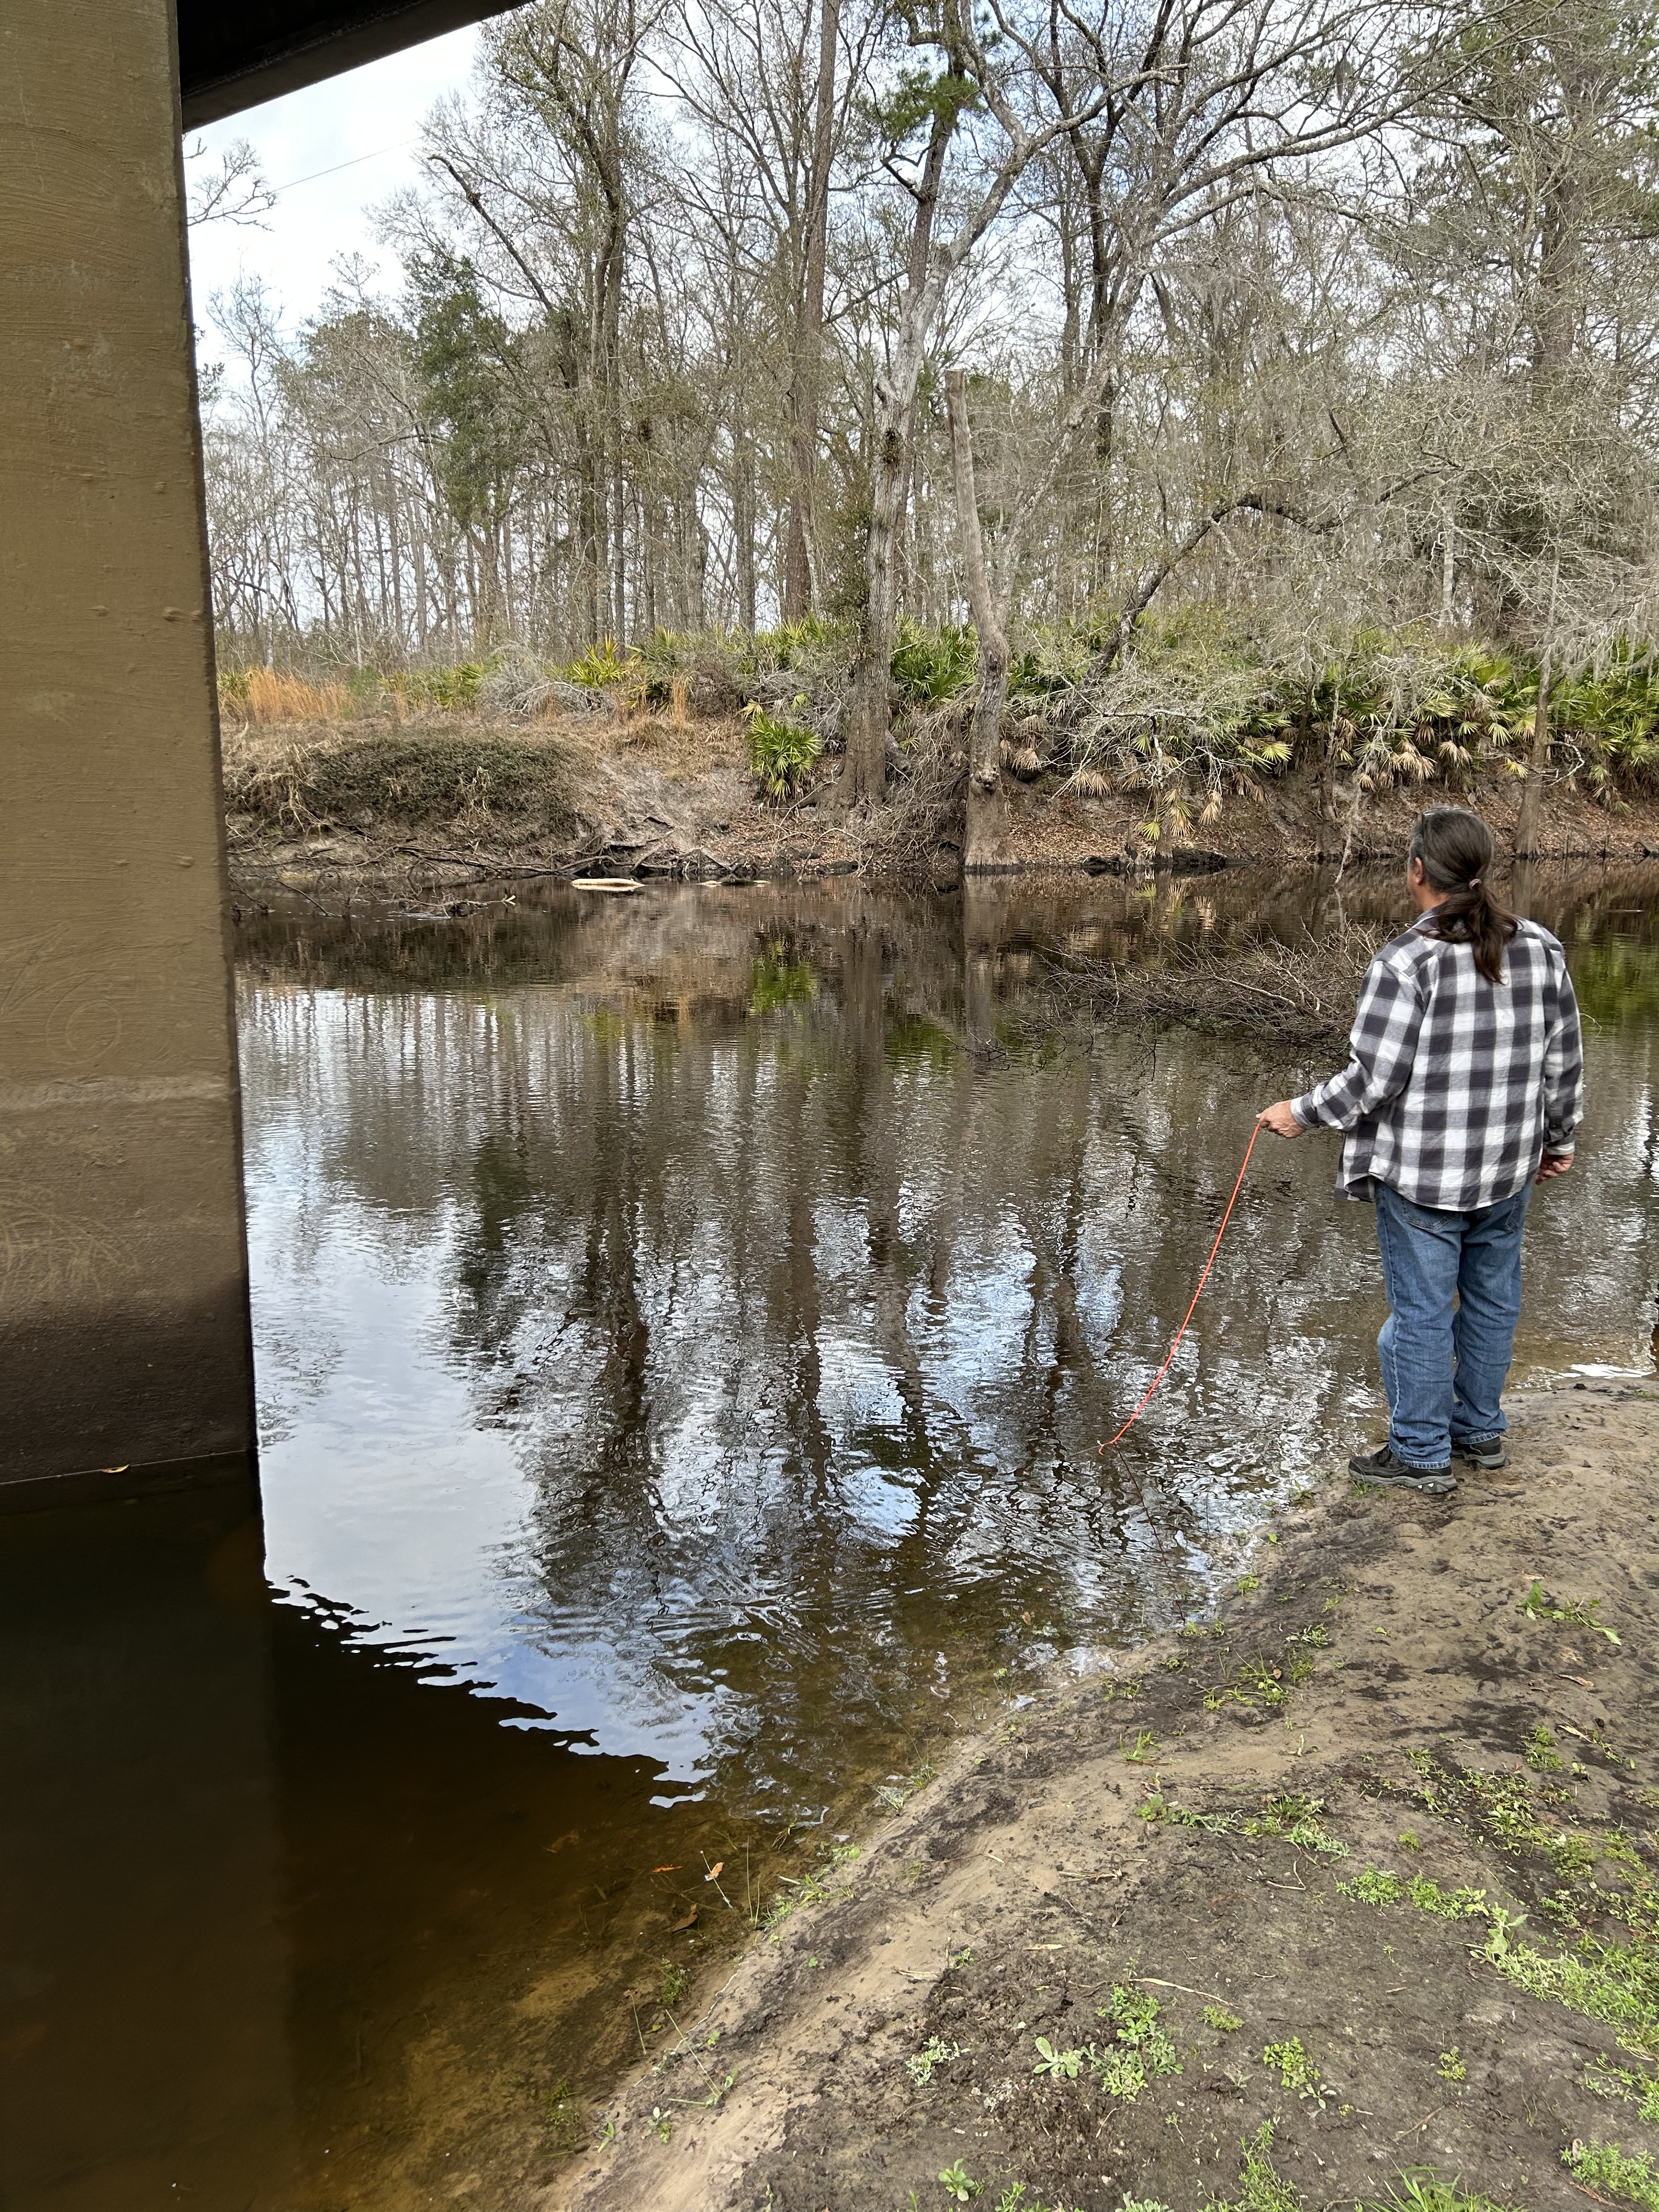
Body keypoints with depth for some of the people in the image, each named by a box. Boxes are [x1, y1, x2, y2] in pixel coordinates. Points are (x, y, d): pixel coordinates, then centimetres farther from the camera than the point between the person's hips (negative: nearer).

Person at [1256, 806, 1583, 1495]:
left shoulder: (1406, 962, -19)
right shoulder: (1542, 949, -1)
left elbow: (1373, 1078, -19)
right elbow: (1565, 1062, 6)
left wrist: (1302, 1113, -4)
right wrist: (1559, 1137, 21)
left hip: (1420, 1178, -6)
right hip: (1508, 1169, 6)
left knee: (1422, 1310, 6)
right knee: (1492, 1299, 20)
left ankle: (1421, 1453, 19)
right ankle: (1481, 1431, 36)